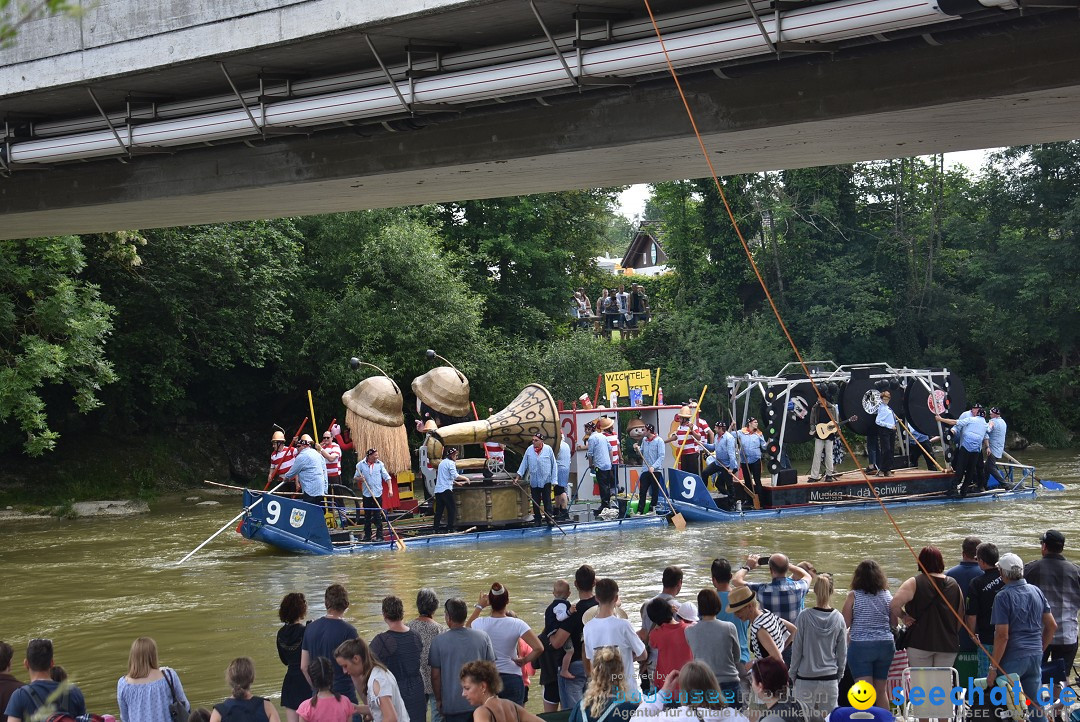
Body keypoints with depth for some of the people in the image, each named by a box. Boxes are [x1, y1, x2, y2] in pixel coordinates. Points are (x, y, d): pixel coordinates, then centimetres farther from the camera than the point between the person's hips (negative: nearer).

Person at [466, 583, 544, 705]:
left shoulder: (480, 623, -7)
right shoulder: (516, 624, -11)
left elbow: (467, 626, 20)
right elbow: (539, 648, -17)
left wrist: (479, 606, 23)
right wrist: (524, 661, -3)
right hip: (512, 679, -2)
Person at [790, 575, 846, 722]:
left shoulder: (804, 616, -9)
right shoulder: (838, 619, -3)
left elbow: (796, 649, -3)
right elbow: (842, 653, 5)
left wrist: (793, 673, 9)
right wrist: (839, 675, 19)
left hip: (805, 678, -2)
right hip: (830, 679, 2)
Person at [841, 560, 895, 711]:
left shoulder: (853, 596, -6)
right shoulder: (887, 595, 4)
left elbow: (845, 623, -7)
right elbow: (894, 623, 9)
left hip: (860, 645, -4)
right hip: (886, 644, 4)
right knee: (881, 691, 16)